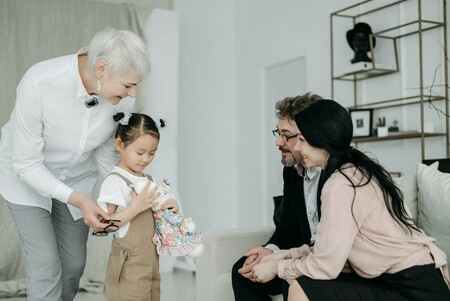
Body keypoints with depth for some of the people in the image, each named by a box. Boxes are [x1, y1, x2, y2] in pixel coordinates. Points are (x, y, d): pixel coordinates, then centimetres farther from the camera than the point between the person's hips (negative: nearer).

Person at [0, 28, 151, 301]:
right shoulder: (39, 83, -35)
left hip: (77, 176, 4)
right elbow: (26, 163, -26)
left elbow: (107, 154, -7)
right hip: (27, 175, -4)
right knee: (46, 267, -9)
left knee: (74, 264, 9)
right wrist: (77, 200, -34)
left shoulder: (122, 96, -23)